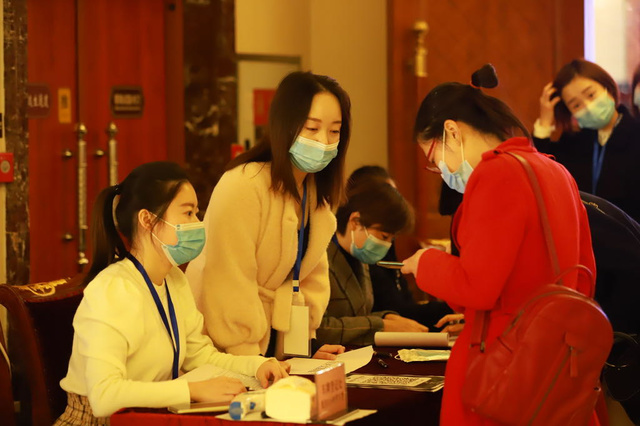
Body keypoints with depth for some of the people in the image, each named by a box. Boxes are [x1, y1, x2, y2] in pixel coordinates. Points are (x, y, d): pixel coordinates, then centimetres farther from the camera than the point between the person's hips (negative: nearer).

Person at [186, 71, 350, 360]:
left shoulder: (317, 194, 7)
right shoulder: (243, 186, -19)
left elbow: (313, 275, 12)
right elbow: (231, 287, -20)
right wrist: (251, 364, -19)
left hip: (276, 345, 7)